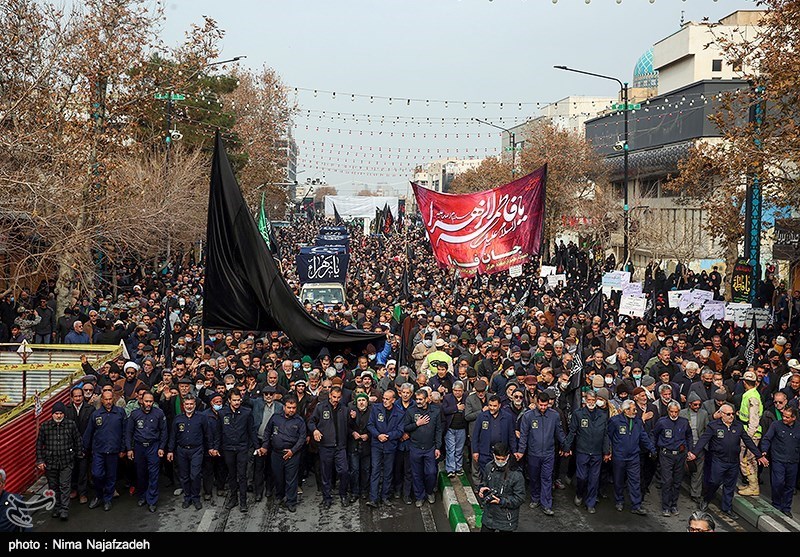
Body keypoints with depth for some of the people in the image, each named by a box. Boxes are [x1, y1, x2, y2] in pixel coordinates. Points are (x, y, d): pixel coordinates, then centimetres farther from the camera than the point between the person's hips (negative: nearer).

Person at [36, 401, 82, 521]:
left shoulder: (71, 425, -4)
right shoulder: (45, 426, -3)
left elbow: (77, 440, 6)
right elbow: (39, 444, 4)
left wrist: (79, 454, 9)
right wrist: (40, 460, 1)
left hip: (66, 462, -2)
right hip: (50, 462, 2)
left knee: (65, 486, -4)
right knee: (53, 487, 11)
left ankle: (64, 510, -1)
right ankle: (56, 508, 24)